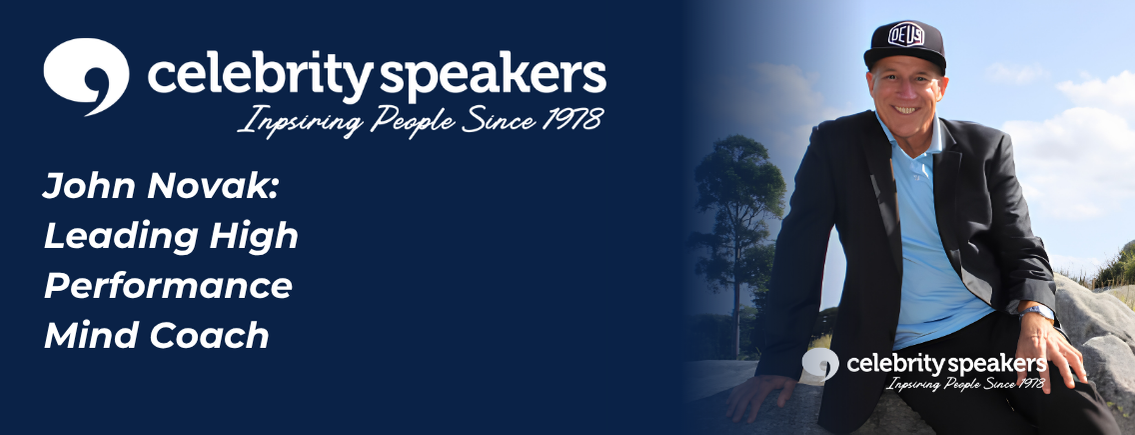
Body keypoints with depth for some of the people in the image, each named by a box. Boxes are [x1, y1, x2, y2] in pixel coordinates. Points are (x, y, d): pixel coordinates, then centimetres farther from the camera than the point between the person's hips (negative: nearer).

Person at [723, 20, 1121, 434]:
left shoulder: (986, 148, 9)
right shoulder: (835, 145, 3)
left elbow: (1022, 249, 8)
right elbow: (800, 253, 2)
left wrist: (1036, 316, -15)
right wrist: (780, 362, -4)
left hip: (998, 324, 2)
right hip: (911, 353, -2)